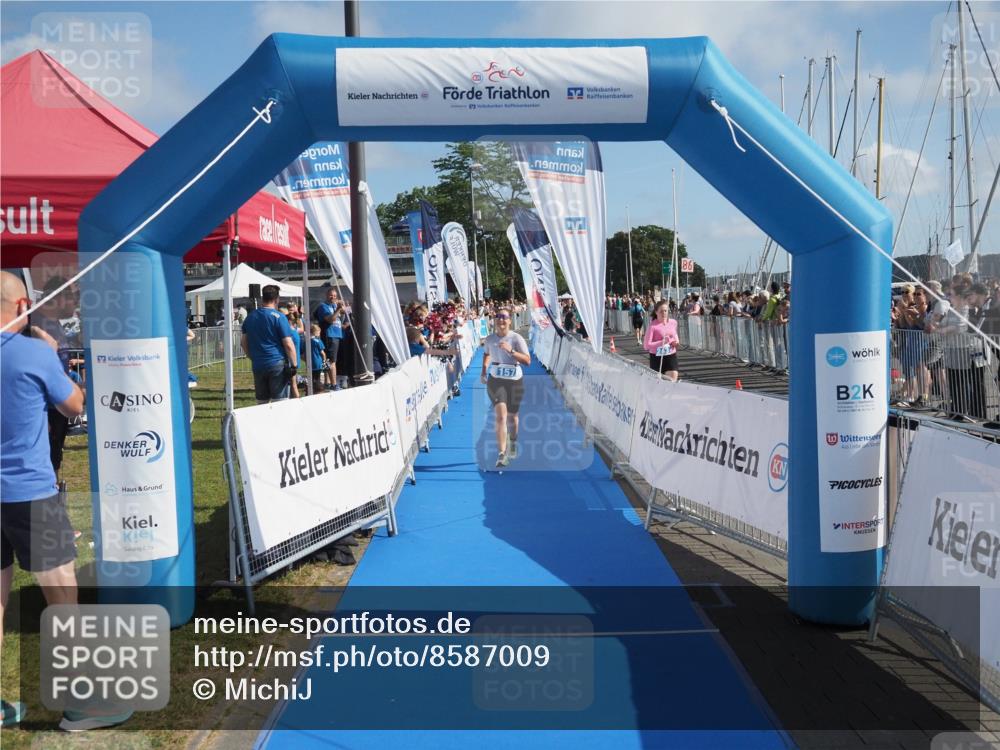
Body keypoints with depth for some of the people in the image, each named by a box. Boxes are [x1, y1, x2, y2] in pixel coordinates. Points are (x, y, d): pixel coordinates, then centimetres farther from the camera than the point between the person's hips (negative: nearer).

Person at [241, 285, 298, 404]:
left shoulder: (250, 317, 11)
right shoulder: (278, 317, -7)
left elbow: (244, 342, 17)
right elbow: (288, 345, -11)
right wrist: (294, 365, -6)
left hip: (258, 366, 5)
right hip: (277, 364, -5)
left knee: (261, 402, 11)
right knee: (279, 402, -3)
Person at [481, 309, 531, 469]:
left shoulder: (516, 338, -11)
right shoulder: (490, 339, 1)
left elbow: (527, 361, -19)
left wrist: (511, 351, -30)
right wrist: (484, 372, 15)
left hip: (514, 380, -1)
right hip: (495, 380, 1)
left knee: (512, 416, 14)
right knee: (501, 416, -14)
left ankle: (513, 444, 44)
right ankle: (502, 454, -16)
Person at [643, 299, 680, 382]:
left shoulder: (673, 322, 3)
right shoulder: (652, 326, -13)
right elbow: (646, 346, -17)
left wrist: (676, 341, 3)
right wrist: (661, 342, -25)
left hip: (671, 356, 4)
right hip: (657, 357, -3)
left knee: (673, 380, -8)